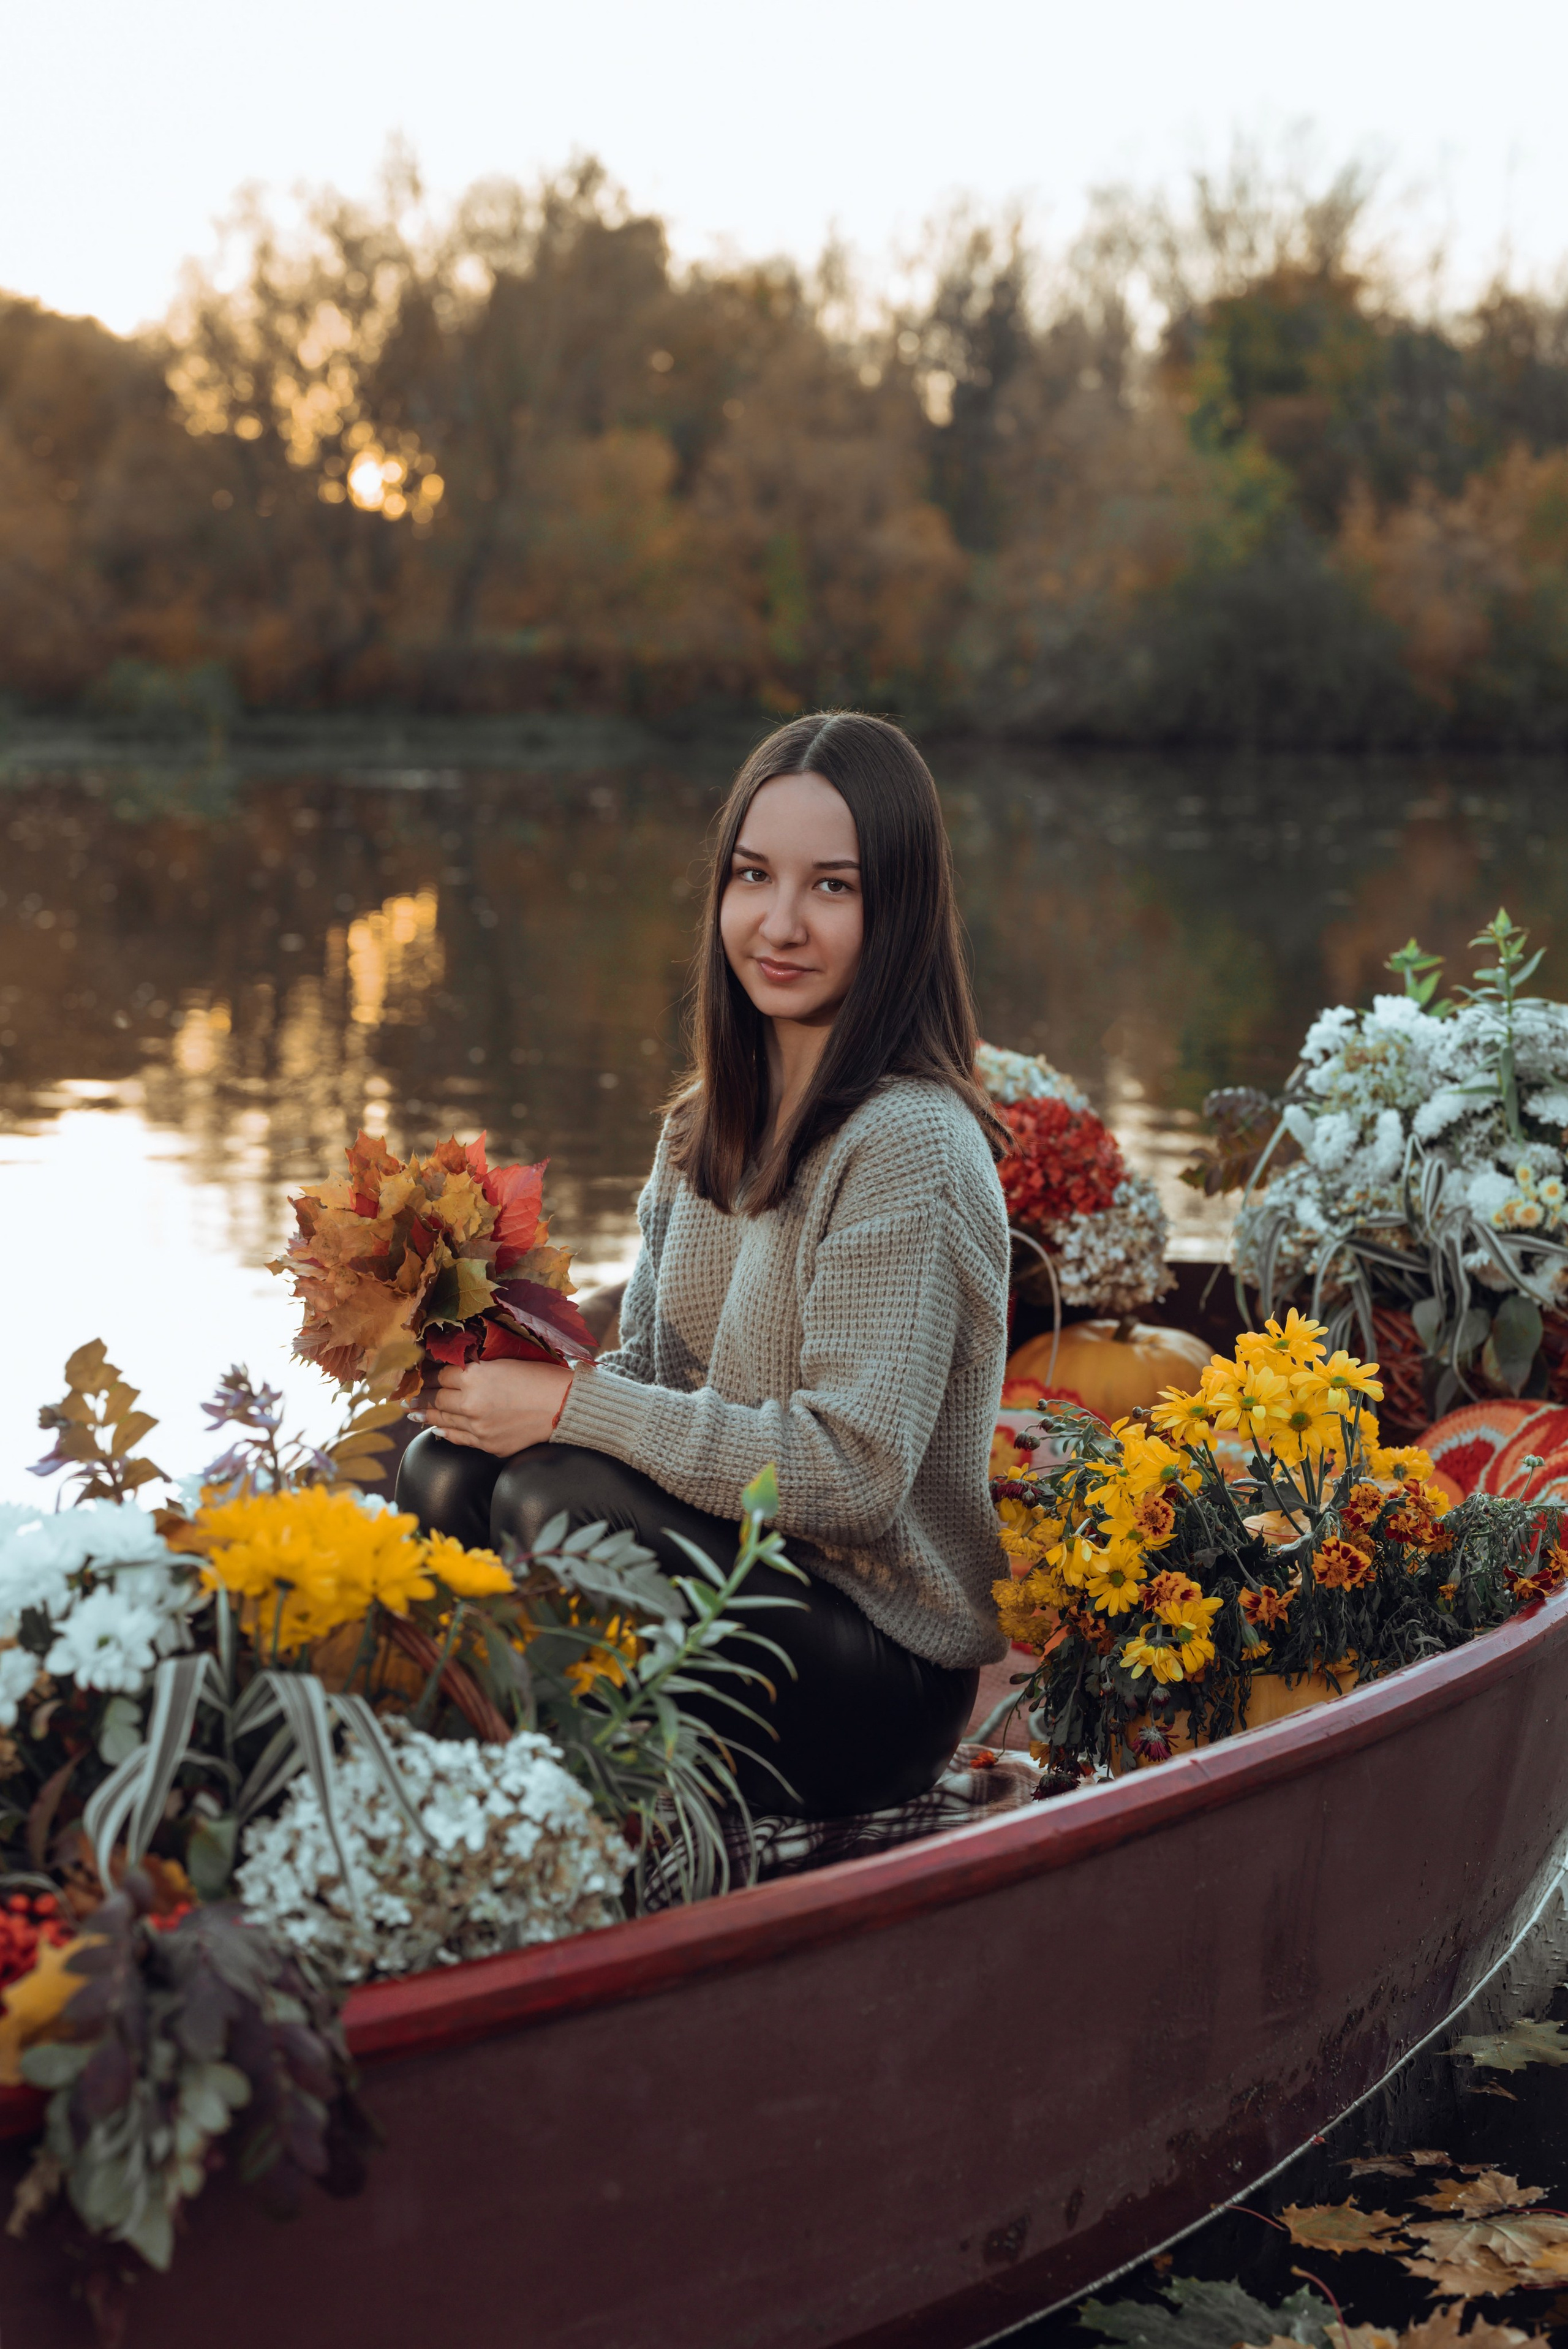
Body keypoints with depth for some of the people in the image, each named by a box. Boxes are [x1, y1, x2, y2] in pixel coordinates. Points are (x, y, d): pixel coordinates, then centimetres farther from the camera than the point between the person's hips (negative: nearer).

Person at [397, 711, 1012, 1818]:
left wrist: (570, 1406, -20)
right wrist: (517, 1371, -10)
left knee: (553, 1495, -26)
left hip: (882, 1680, -7)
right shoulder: (709, 1125, 9)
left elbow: (854, 1471, -24)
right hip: (732, 1582, 7)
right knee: (445, 1471, -13)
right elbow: (651, 1374, 12)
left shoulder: (907, 1146, -18)